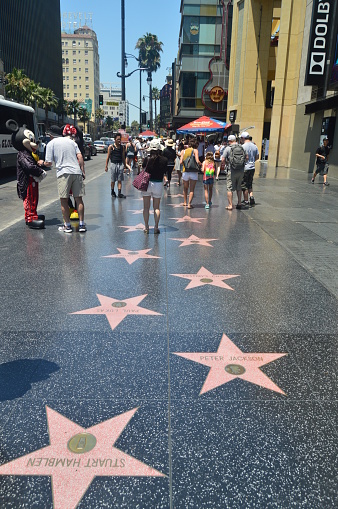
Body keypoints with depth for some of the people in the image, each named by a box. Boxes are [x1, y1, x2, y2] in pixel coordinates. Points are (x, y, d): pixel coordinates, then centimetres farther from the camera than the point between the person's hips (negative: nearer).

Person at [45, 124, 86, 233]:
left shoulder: (51, 143, 5)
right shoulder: (71, 141, 16)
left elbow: (49, 163, 1)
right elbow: (80, 157, 6)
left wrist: (42, 163, 22)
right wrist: (83, 171, 8)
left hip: (63, 173, -4)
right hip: (76, 172, 4)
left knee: (64, 200, 5)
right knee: (79, 199, 7)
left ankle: (67, 226, 8)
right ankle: (82, 225, 9)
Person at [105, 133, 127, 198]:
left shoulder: (122, 147, 9)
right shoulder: (111, 146, 0)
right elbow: (108, 156, 1)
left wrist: (124, 165, 15)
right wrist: (106, 166, -4)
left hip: (120, 164, 2)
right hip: (113, 164, -2)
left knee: (120, 180, -1)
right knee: (113, 180, 5)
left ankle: (119, 193, -2)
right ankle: (112, 192, 21)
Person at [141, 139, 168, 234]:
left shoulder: (147, 159, -10)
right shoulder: (164, 160, -8)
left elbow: (144, 169, 3)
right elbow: (164, 172, 3)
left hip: (147, 183, 0)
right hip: (158, 184, 1)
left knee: (146, 207, 9)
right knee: (156, 207, 10)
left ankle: (146, 227, 12)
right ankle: (156, 228, 9)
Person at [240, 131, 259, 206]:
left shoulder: (243, 146, -13)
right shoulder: (254, 146, 8)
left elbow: (246, 157, -20)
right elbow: (257, 157, 12)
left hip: (245, 168, -7)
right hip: (252, 167, 7)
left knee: (244, 185, 3)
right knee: (249, 184, 18)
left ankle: (246, 201, 8)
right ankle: (251, 197, 4)